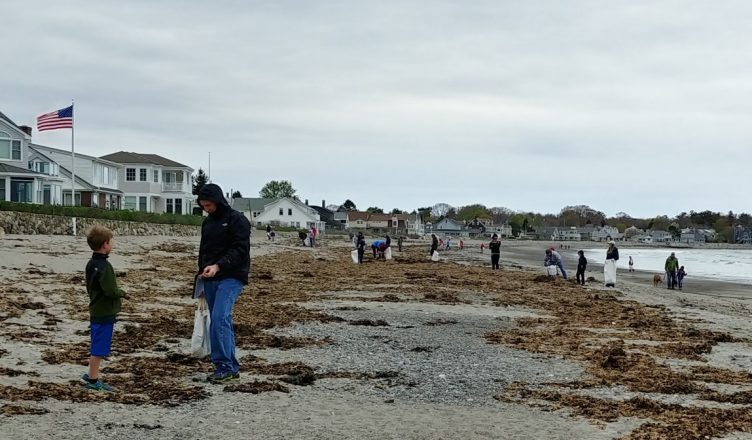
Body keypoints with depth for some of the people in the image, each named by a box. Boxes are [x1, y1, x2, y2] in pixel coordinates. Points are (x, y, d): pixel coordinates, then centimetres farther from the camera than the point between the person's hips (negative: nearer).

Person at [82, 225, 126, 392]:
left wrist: (116, 293, 10)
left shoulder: (91, 264, 9)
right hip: (105, 314, -9)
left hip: (96, 311, 9)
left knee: (97, 347, 18)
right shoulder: (104, 266, -21)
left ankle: (90, 376, 26)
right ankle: (93, 380, 6)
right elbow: (111, 291, -26)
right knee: (99, 348, -1)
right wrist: (122, 293, -5)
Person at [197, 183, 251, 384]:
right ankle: (231, 368, 12)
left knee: (219, 319, -19)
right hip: (210, 279, 8)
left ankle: (224, 366, -15)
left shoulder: (237, 220, -6)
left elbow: (240, 249, -16)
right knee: (221, 322, 7)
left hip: (231, 278, -8)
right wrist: (202, 271, 17)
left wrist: (218, 266, -26)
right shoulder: (207, 222, 18)